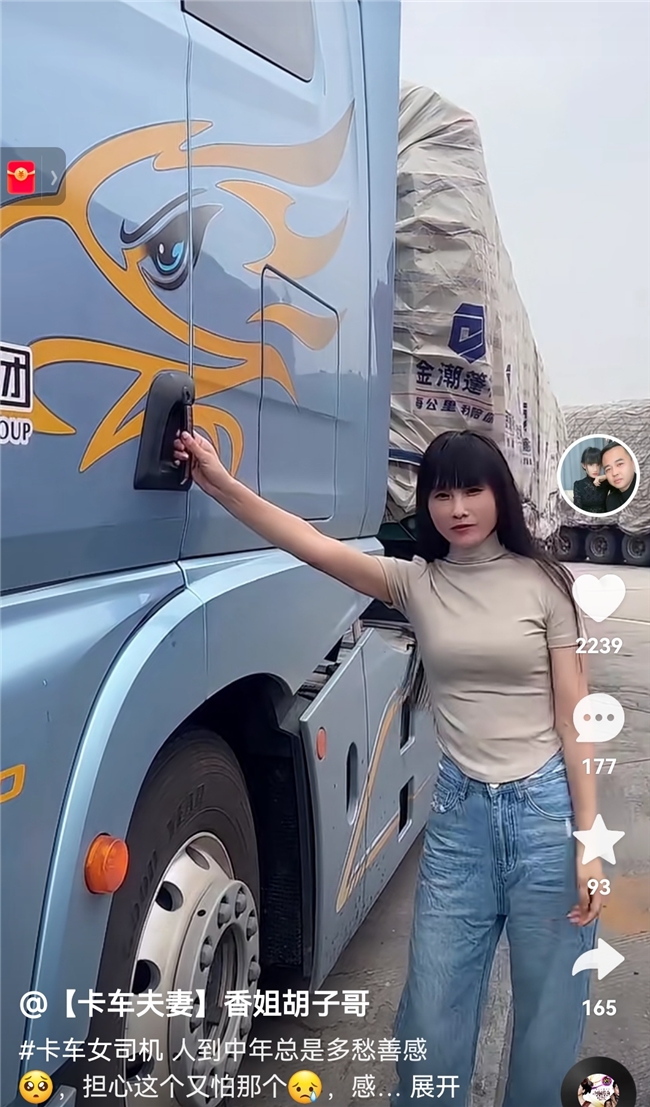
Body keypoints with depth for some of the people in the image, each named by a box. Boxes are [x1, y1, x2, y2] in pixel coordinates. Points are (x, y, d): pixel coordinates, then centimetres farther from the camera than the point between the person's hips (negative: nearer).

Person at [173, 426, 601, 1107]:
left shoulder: (542, 584, -4)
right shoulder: (417, 583, 1)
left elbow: (573, 718, -4)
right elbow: (314, 546, -13)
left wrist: (589, 840, -6)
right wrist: (222, 486, -26)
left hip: (545, 807, -2)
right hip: (459, 809, 2)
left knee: (548, 1011, 12)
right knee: (432, 1010, 10)